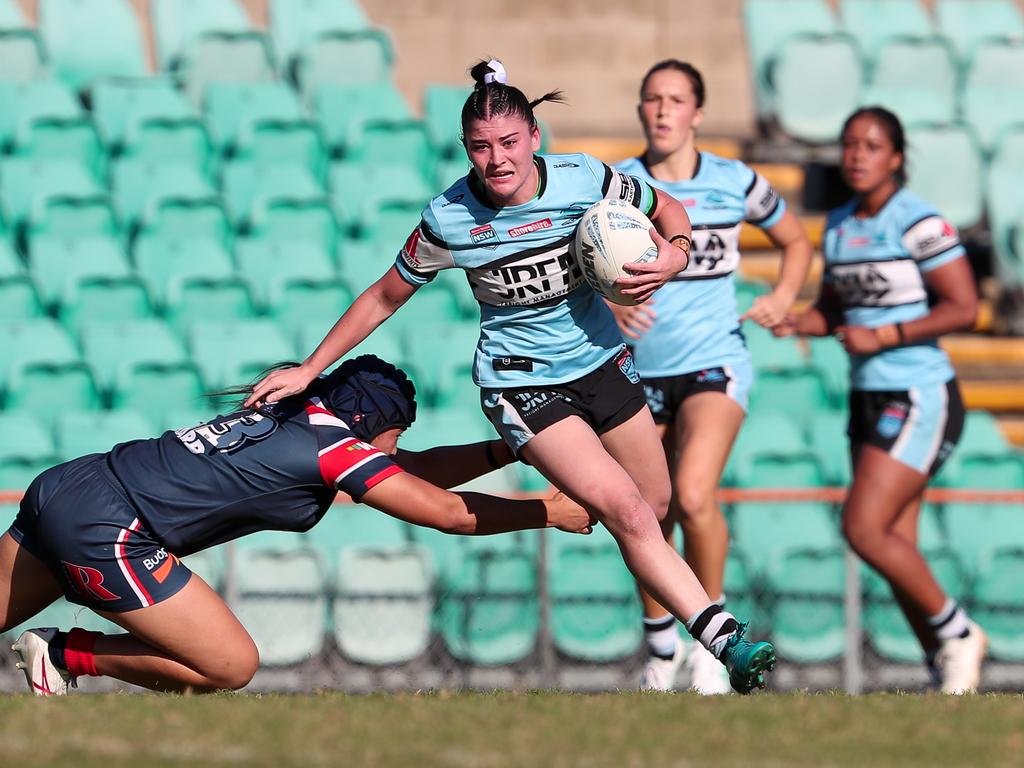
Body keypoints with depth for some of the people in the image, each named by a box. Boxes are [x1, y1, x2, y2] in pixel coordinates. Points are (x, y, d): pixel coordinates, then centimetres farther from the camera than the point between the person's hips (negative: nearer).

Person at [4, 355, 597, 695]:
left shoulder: (298, 417, 16)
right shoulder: (336, 449, -7)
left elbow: (417, 471, 25)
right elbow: (448, 511, -3)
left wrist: (507, 450, 22)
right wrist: (549, 513, 8)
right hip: (103, 533, -9)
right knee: (231, 666, 0)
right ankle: (65, 656, 4)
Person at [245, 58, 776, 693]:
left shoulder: (585, 179, -14)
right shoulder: (447, 219, -15)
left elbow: (669, 211, 4)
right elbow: (383, 299, 0)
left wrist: (672, 255, -18)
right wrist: (308, 371, 3)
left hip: (602, 360, 4)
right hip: (520, 381, -4)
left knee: (657, 508, 10)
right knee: (625, 511, -20)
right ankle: (724, 639, -24)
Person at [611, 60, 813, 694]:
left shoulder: (737, 183, -1)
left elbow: (797, 242, 15)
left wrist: (784, 297, -4)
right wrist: (608, 299, -23)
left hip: (715, 363, -2)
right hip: (640, 373, 2)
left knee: (694, 496, -24)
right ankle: (662, 649, 30)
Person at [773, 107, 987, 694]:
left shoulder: (918, 222, -13)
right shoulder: (839, 225, 10)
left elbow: (964, 309, -16)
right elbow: (835, 309, 19)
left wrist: (883, 337, -20)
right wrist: (799, 322, -3)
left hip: (919, 400, -8)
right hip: (870, 399, 8)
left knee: (863, 528, -15)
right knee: (896, 549, 6)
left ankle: (956, 632, 2)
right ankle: (948, 675, 14)